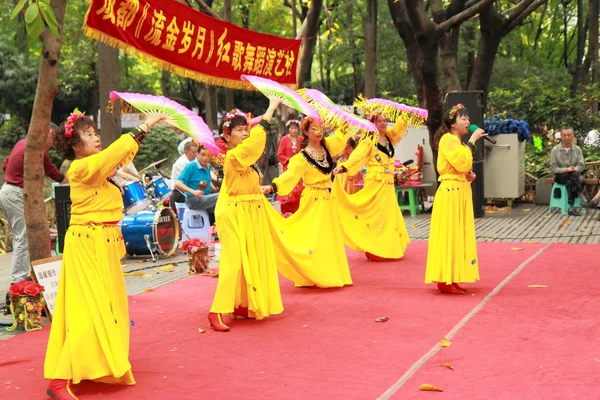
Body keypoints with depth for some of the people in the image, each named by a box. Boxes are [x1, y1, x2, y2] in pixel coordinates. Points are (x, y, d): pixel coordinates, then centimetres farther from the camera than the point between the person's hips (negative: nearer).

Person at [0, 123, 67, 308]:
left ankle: (20, 279, 19)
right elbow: (53, 173, -9)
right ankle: (17, 285, -11)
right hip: (17, 194, -10)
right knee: (23, 239, -10)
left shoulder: (23, 143, 12)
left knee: (20, 238, 15)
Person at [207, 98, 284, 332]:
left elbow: (256, 134, 21)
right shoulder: (234, 156, -18)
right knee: (234, 262, -11)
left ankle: (242, 305, 23)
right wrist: (272, 107, -16)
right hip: (237, 216, -10)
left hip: (253, 214, 10)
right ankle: (217, 312, -9)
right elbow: (259, 134, -22)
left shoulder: (244, 156, 8)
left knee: (251, 260, 14)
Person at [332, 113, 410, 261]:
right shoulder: (369, 141, -8)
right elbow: (357, 156, -19)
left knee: (388, 216, 10)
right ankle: (374, 250, -2)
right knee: (375, 216, -6)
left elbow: (402, 124, 19)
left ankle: (386, 248, 18)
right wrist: (343, 167, -33)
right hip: (375, 184, -7)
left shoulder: (389, 137, 11)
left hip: (388, 185, 7)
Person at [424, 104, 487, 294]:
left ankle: (451, 279, 13)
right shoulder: (448, 139, -10)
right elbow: (461, 163, -23)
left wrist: (470, 175, 6)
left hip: (461, 192, 10)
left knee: (458, 235, 9)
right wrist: (472, 141, -17)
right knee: (449, 235, -9)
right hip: (451, 192, -10)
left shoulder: (458, 142, 20)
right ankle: (445, 280, -6)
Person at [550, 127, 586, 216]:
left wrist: (574, 169, -21)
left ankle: (571, 207, -41)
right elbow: (553, 168, -2)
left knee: (570, 182, -37)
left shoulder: (577, 149, 10)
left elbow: (581, 165, 2)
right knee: (574, 176, -35)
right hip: (560, 176, -1)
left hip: (574, 175, 1)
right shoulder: (555, 150, 4)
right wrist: (565, 170, -20)